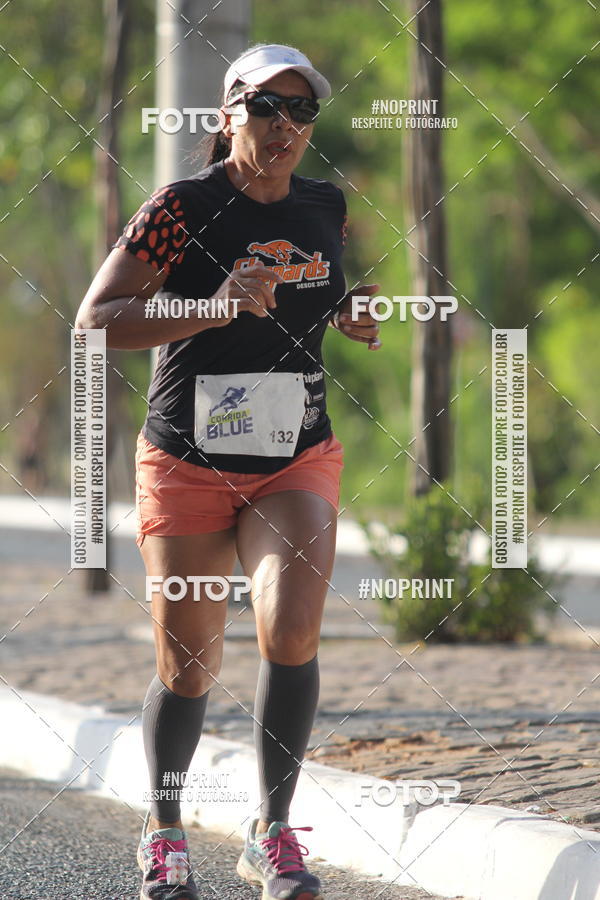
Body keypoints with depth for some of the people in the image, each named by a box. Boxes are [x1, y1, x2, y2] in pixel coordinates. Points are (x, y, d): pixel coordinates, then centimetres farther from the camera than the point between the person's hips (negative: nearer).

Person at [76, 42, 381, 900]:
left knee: (292, 632, -20)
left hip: (298, 463, 2)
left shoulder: (327, 207, 4)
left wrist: (354, 317, -1)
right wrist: (212, 309, -28)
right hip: (188, 467, -2)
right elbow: (95, 319, -16)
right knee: (188, 671, 4)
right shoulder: (182, 209, -11)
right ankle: (165, 831, 30)